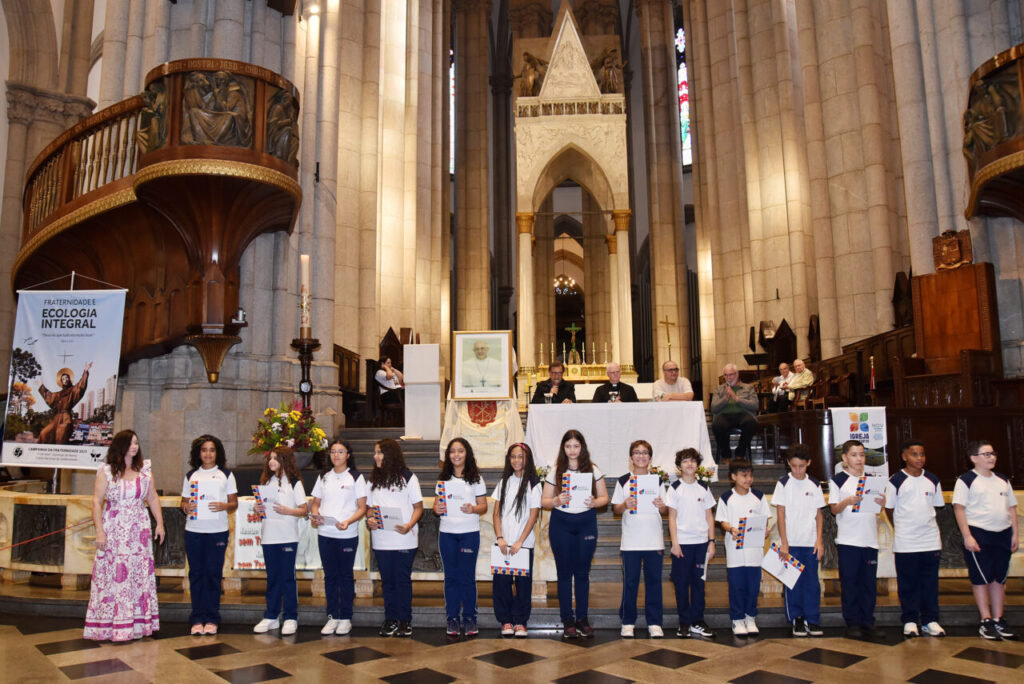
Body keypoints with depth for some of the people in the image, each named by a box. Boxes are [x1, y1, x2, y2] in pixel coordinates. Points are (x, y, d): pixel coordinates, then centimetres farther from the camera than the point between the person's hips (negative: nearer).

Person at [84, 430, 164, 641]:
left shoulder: (145, 469, 8)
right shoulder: (107, 472, -2)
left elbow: (153, 498, 11)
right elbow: (97, 502, -5)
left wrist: (159, 523, 5)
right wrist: (99, 531, -13)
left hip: (139, 530, 3)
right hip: (114, 530, -3)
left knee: (139, 575, 4)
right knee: (112, 574, -2)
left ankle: (138, 625, 11)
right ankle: (108, 626, 8)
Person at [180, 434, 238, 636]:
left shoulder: (226, 475, 7)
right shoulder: (191, 475, 12)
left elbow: (234, 502, 6)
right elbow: (184, 501, 13)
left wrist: (224, 506, -14)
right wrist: (186, 507, -9)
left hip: (218, 531, -2)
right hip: (193, 530, 2)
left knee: (214, 574, 0)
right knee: (196, 573, 3)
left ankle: (212, 619, 8)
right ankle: (197, 619, 11)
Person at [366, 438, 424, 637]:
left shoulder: (407, 477, -2)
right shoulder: (374, 479, 13)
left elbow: (418, 507, -2)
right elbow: (370, 506, 16)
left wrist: (409, 525, -19)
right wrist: (369, 519, -6)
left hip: (404, 538, -4)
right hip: (381, 540, 4)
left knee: (403, 579, 2)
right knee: (387, 579, 10)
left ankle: (405, 620, 11)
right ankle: (390, 619, 20)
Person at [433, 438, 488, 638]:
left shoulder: (475, 478, 2)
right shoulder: (443, 478, 10)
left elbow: (483, 506, 1)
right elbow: (437, 502, 13)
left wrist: (473, 509, -19)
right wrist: (437, 509, -9)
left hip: (469, 533, -2)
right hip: (447, 533, 2)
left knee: (467, 576, 0)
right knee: (451, 576, 6)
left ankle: (469, 618, 11)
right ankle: (452, 619, 14)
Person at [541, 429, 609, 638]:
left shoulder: (593, 470, 2)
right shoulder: (555, 472, 1)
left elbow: (604, 497, 5)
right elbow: (544, 501, 2)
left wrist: (594, 502, -16)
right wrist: (556, 501, -19)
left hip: (586, 523, 1)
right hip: (561, 524, 0)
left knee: (582, 572, 7)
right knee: (564, 572, 5)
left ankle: (583, 619, 18)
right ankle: (567, 620, 14)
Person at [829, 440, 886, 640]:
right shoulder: (838, 480, 0)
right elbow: (834, 509, -4)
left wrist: (882, 503, -9)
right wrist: (847, 501, -22)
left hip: (870, 539, 4)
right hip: (848, 539, -3)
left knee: (869, 583, 6)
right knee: (850, 582, 1)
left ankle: (868, 622, 14)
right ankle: (853, 623, 8)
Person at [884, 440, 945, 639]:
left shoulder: (932, 480, 6)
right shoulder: (896, 481, -5)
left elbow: (937, 507, 14)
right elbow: (889, 509, 2)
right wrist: (902, 528, 4)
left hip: (931, 541, 3)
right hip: (905, 543, -3)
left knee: (930, 583, 7)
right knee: (907, 584, 4)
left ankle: (930, 620, 16)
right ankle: (910, 621, 13)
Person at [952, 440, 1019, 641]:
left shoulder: (1002, 480, 13)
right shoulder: (966, 480, -6)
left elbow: (1012, 507, 17)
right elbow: (959, 508, -10)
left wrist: (1015, 533, 9)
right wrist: (967, 536, -16)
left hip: (1002, 534, 6)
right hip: (978, 534, -6)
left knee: (999, 578, 10)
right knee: (981, 578, -1)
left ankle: (999, 620, 18)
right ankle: (986, 621, 6)